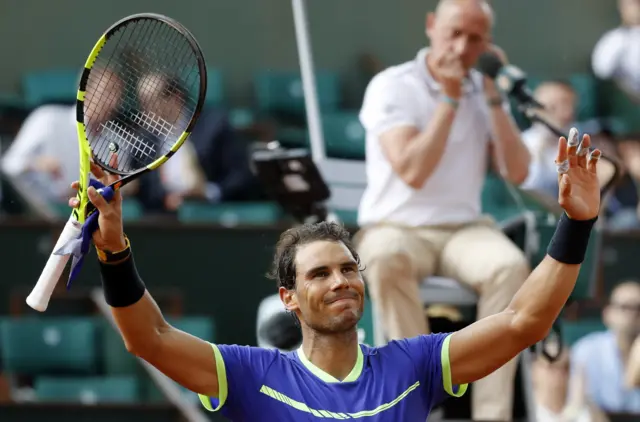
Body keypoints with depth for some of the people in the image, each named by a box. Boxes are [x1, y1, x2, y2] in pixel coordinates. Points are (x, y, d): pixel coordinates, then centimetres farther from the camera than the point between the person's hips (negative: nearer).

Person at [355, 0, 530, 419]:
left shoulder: (484, 91, 9)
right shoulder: (392, 86, -7)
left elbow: (517, 173, -1)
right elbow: (412, 172, -20)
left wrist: (494, 98, -6)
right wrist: (450, 98, -17)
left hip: (464, 228, 3)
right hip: (396, 227, -3)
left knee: (511, 265, -31)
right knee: (386, 260, -40)